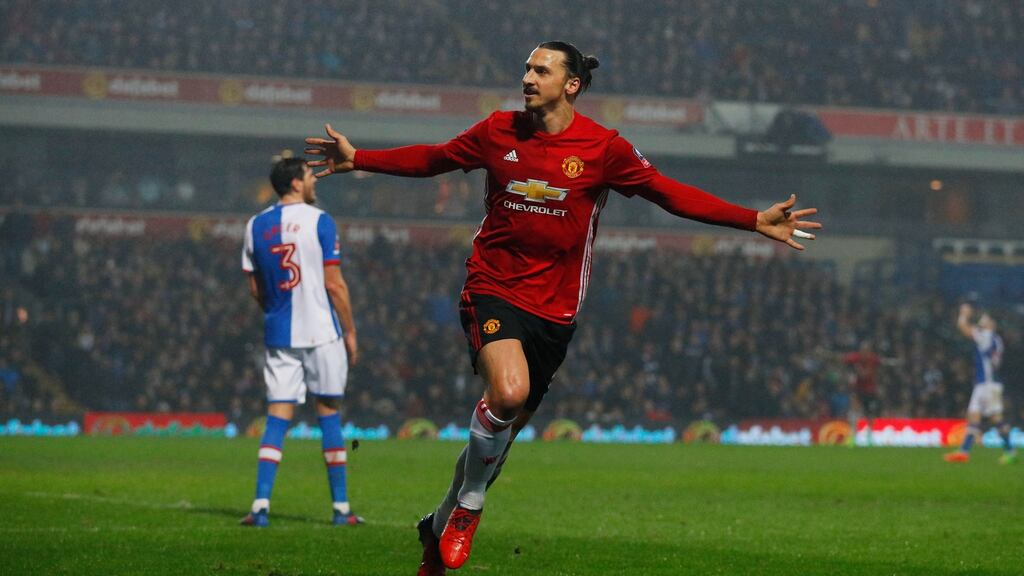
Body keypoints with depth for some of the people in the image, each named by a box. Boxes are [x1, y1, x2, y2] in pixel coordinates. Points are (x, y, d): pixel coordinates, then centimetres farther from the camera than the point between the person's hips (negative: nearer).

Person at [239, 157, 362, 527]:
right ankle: (341, 507, 9)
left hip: (279, 335, 4)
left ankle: (261, 505, -9)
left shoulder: (256, 226, 7)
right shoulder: (319, 222, -7)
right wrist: (350, 331, -1)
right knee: (329, 414, 5)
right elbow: (334, 284, -9)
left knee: (277, 417, 3)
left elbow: (255, 288, 10)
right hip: (322, 332, -4)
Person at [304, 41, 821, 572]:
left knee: (502, 429, 9)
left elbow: (671, 194, 1)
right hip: (493, 290, -1)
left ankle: (440, 528, 31)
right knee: (508, 393, -29)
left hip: (553, 309, 2)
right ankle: (467, 505, -7)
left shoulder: (603, 148, -3)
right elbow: (432, 160, 17)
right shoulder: (498, 131, 1)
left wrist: (756, 221, -6)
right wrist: (357, 160, 15)